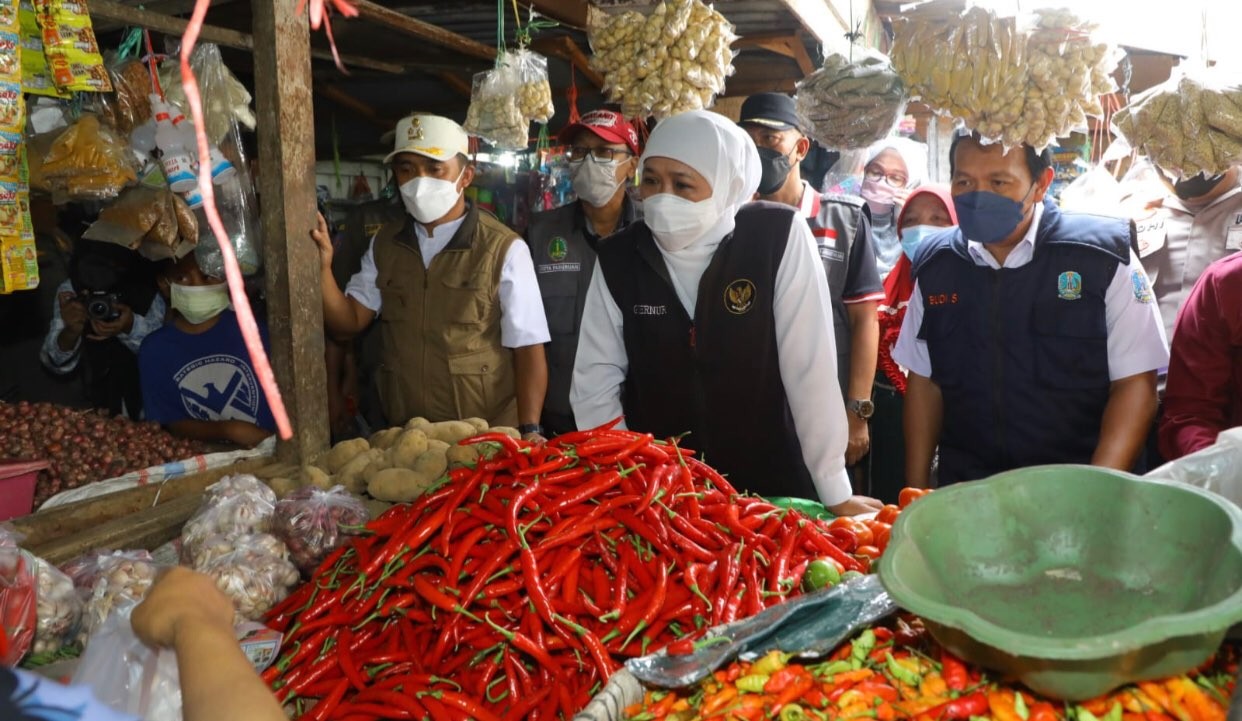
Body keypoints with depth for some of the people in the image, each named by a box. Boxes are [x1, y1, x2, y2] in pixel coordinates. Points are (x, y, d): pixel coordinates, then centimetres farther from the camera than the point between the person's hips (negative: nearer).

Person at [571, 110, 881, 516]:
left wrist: (835, 493, -14)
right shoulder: (618, 258, -7)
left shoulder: (779, 237, -15)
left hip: (769, 485, -2)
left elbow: (810, 369, -16)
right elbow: (595, 383, -3)